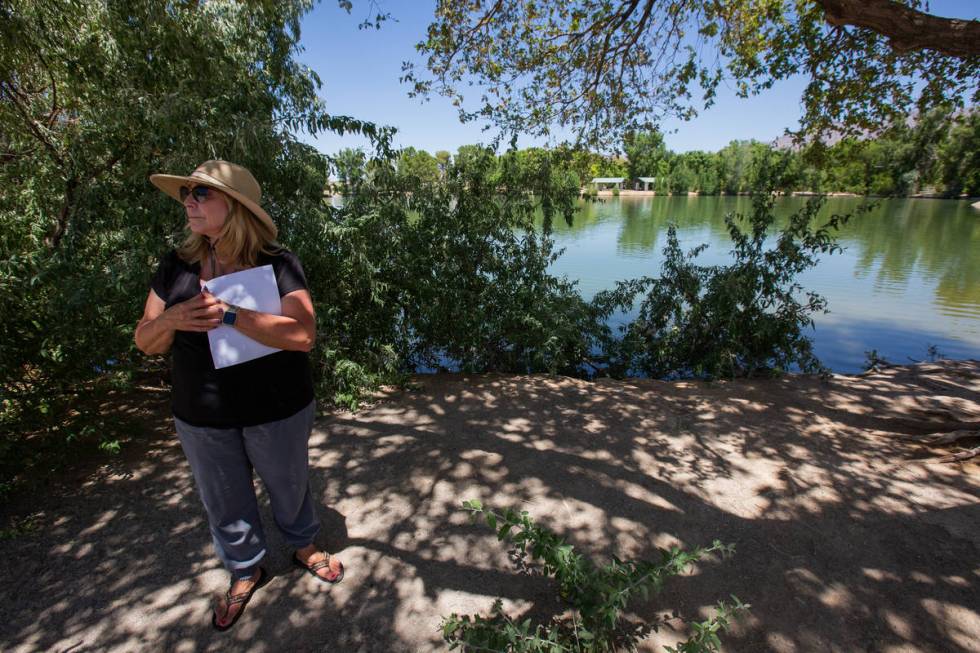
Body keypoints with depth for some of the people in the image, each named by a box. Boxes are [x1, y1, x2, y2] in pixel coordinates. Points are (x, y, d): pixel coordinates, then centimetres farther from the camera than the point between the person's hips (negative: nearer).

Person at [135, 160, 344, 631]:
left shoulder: (277, 263, -14)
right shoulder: (176, 266, -1)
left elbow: (303, 334, -26)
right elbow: (146, 342, 2)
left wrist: (227, 315, -30)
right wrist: (174, 317, -19)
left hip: (278, 412, -3)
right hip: (201, 419, 4)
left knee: (289, 486, 19)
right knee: (224, 503, 20)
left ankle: (303, 546, 48)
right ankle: (245, 572, 47)